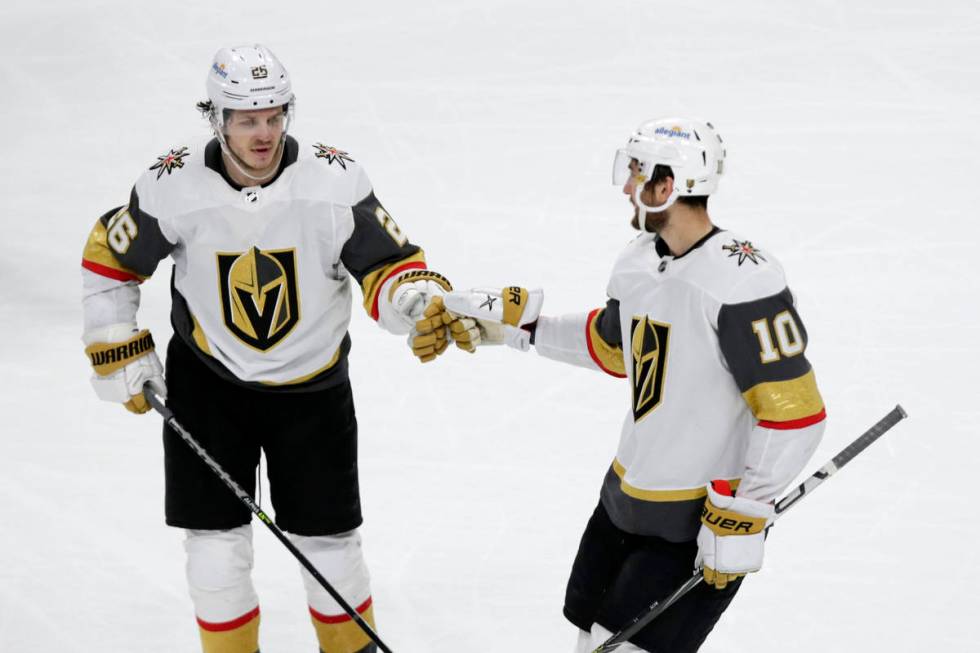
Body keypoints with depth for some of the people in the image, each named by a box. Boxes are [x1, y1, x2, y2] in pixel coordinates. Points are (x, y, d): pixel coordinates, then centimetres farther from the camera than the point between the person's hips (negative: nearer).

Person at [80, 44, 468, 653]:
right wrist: (119, 352, 0)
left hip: (312, 387, 0)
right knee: (215, 539, 1)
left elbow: (389, 266, -17)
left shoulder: (335, 180, -20)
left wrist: (422, 307, -38)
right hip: (207, 380, 0)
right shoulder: (174, 186, -17)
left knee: (329, 540, 7)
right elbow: (109, 260, -1)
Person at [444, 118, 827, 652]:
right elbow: (609, 346, 22)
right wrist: (515, 322, 17)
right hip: (628, 493, 9)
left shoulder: (742, 282, -25)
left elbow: (793, 413, -26)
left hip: (701, 519, -9)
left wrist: (743, 516, -24)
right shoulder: (640, 263, 2)